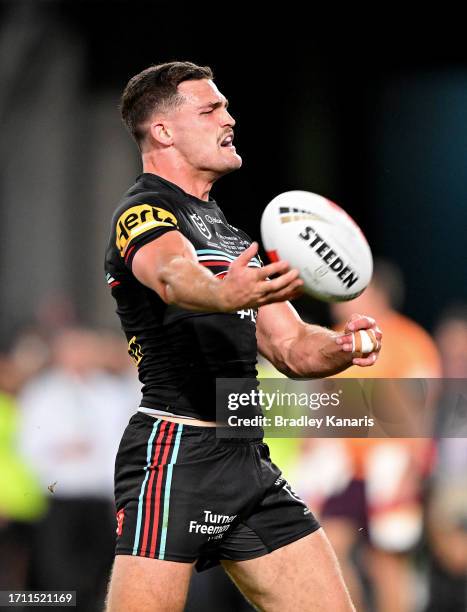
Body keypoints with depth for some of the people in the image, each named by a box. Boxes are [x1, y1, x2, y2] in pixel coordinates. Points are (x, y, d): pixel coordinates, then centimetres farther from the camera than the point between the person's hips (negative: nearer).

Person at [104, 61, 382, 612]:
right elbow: (173, 276, -28)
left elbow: (291, 348, 21)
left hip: (246, 458, 9)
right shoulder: (143, 213, -4)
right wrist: (225, 293, -51)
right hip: (174, 448, -9)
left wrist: (339, 347, -3)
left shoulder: (229, 236, 25)